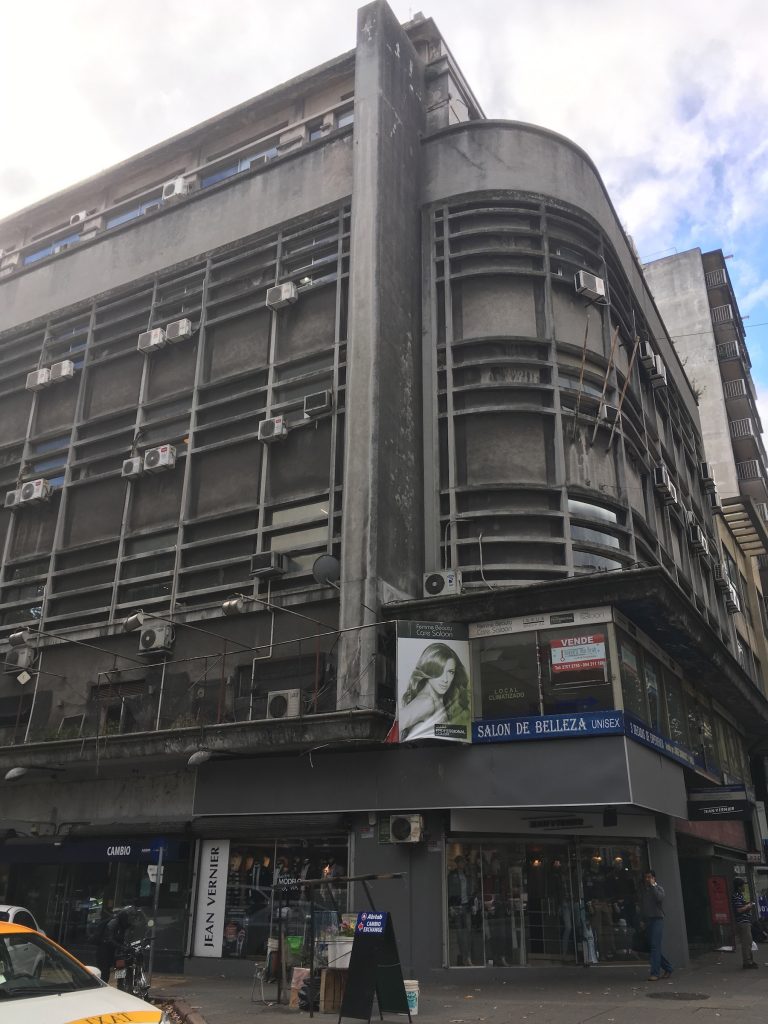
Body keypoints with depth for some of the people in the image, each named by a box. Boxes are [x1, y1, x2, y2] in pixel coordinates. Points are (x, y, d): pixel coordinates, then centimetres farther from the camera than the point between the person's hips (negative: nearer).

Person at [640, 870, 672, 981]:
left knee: (655, 946, -12)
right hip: (647, 921, 6)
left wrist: (653, 885, -15)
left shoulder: (658, 888, -1)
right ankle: (667, 968, 24)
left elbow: (659, 898, -23)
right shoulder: (643, 890, 14)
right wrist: (642, 920, 12)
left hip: (657, 919, -6)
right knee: (653, 947, 9)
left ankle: (655, 973, -12)